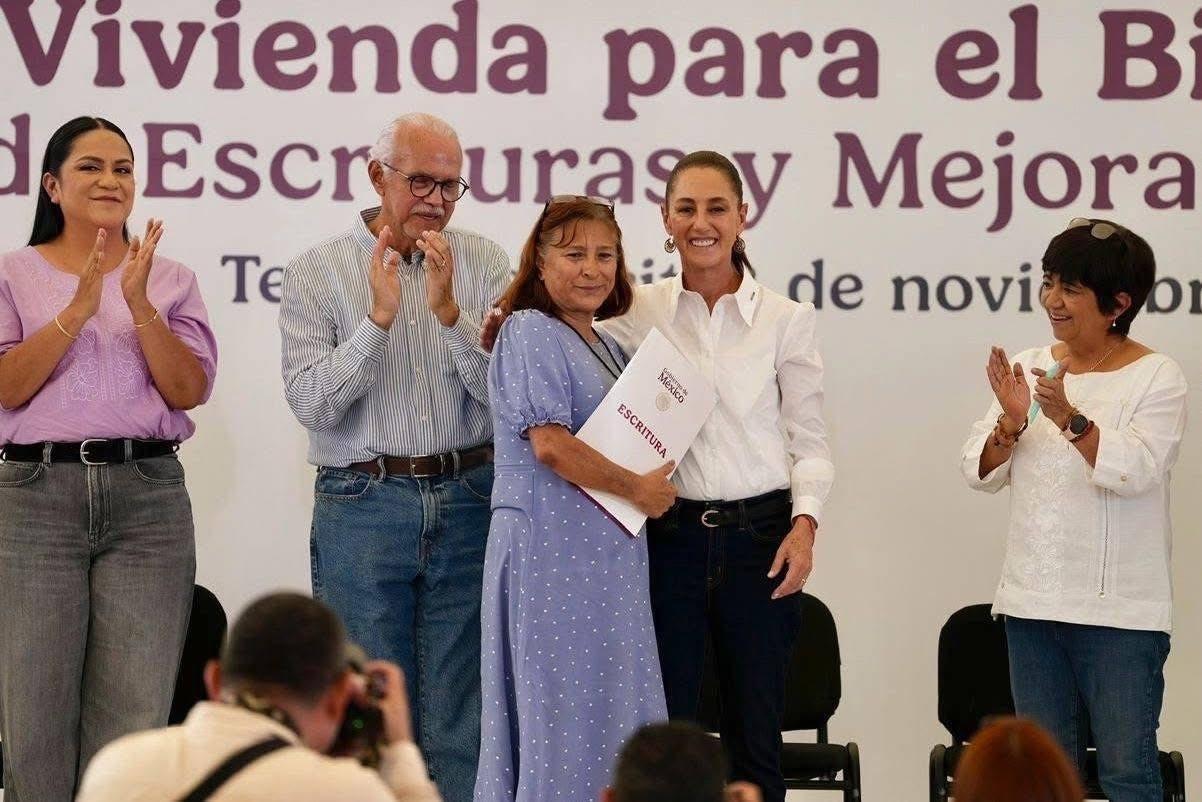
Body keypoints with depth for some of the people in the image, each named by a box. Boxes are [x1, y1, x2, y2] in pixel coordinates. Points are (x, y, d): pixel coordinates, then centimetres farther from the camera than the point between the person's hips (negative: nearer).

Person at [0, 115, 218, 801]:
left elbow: (190, 391, 0)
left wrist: (139, 305, -11)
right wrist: (80, 307, -13)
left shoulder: (171, 280, 12)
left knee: (134, 720, -1)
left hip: (148, 495, 1)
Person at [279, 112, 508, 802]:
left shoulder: (486, 265, 5)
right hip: (363, 505, -1)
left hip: (469, 500, 1)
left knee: (461, 717, 4)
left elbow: (504, 390, -4)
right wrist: (379, 316, -18)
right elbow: (313, 404, -9)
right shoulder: (316, 273, 0)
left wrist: (447, 310, -17)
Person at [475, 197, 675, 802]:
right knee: (563, 712, -5)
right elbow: (550, 444, -19)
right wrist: (636, 488, -12)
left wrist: (653, 487, 9)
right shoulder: (531, 333, -8)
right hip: (551, 544, -9)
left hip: (608, 549, 9)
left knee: (610, 712, 9)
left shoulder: (606, 346, 19)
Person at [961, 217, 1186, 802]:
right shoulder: (1032, 367, 9)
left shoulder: (1156, 377, -6)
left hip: (1120, 610, -5)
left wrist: (1070, 418, -30)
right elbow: (980, 471, 5)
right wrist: (1011, 424, -14)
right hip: (1033, 601, 5)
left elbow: (1135, 472, -19)